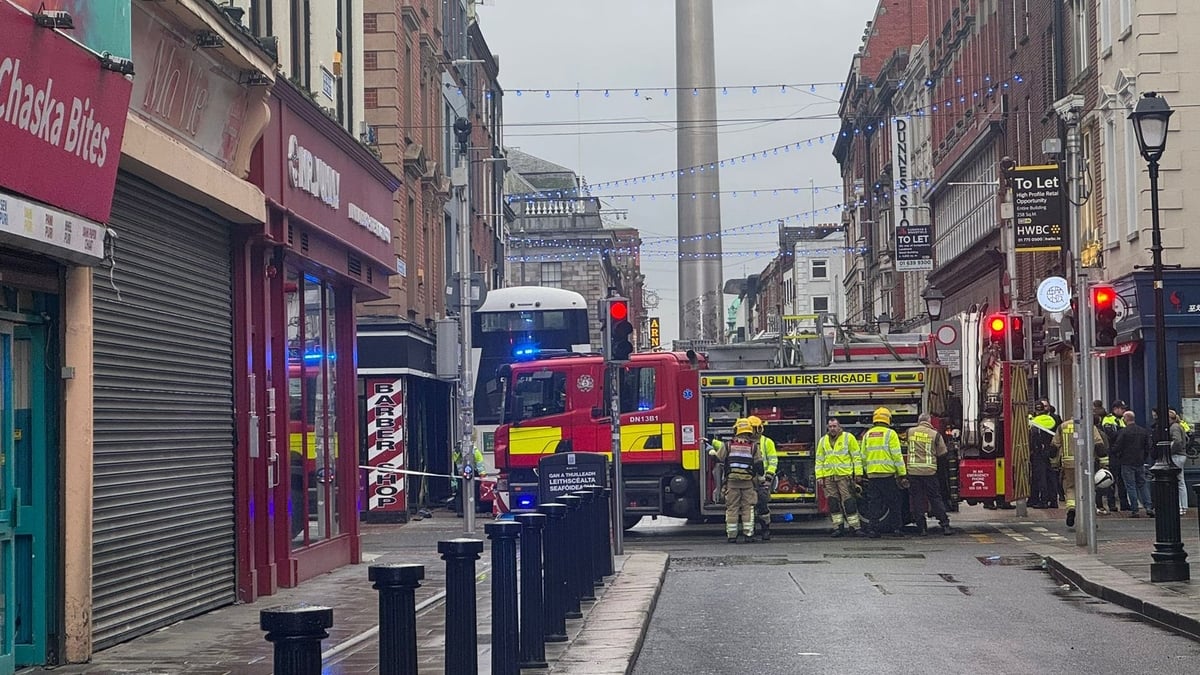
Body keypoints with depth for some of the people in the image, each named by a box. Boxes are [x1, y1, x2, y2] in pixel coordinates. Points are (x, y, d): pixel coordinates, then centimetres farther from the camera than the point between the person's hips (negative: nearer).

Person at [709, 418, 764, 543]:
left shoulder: (728, 445, -1)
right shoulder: (754, 447, 0)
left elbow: (718, 459, 7)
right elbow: (759, 465, 1)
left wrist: (713, 453, 28)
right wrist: (760, 476, 17)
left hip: (732, 481, 0)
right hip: (748, 482, 0)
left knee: (732, 508, 6)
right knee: (747, 507, 6)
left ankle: (731, 535, 5)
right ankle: (748, 534, 3)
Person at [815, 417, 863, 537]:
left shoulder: (848, 437, 3)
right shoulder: (823, 441, 14)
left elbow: (857, 456, 2)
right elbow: (819, 460, 15)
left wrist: (858, 473, -4)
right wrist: (819, 477, 6)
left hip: (844, 475, -4)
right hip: (828, 477, 4)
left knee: (849, 501, -5)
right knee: (833, 502, 3)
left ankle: (854, 526, -2)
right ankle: (838, 527, 8)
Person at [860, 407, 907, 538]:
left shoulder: (867, 435, 10)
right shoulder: (890, 434, -5)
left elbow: (863, 457, 13)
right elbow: (897, 456, -9)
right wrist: (902, 474, -6)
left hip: (872, 474, 4)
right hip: (888, 473, -4)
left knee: (874, 503, 7)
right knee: (893, 503, 7)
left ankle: (872, 529, 1)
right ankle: (896, 528, 7)